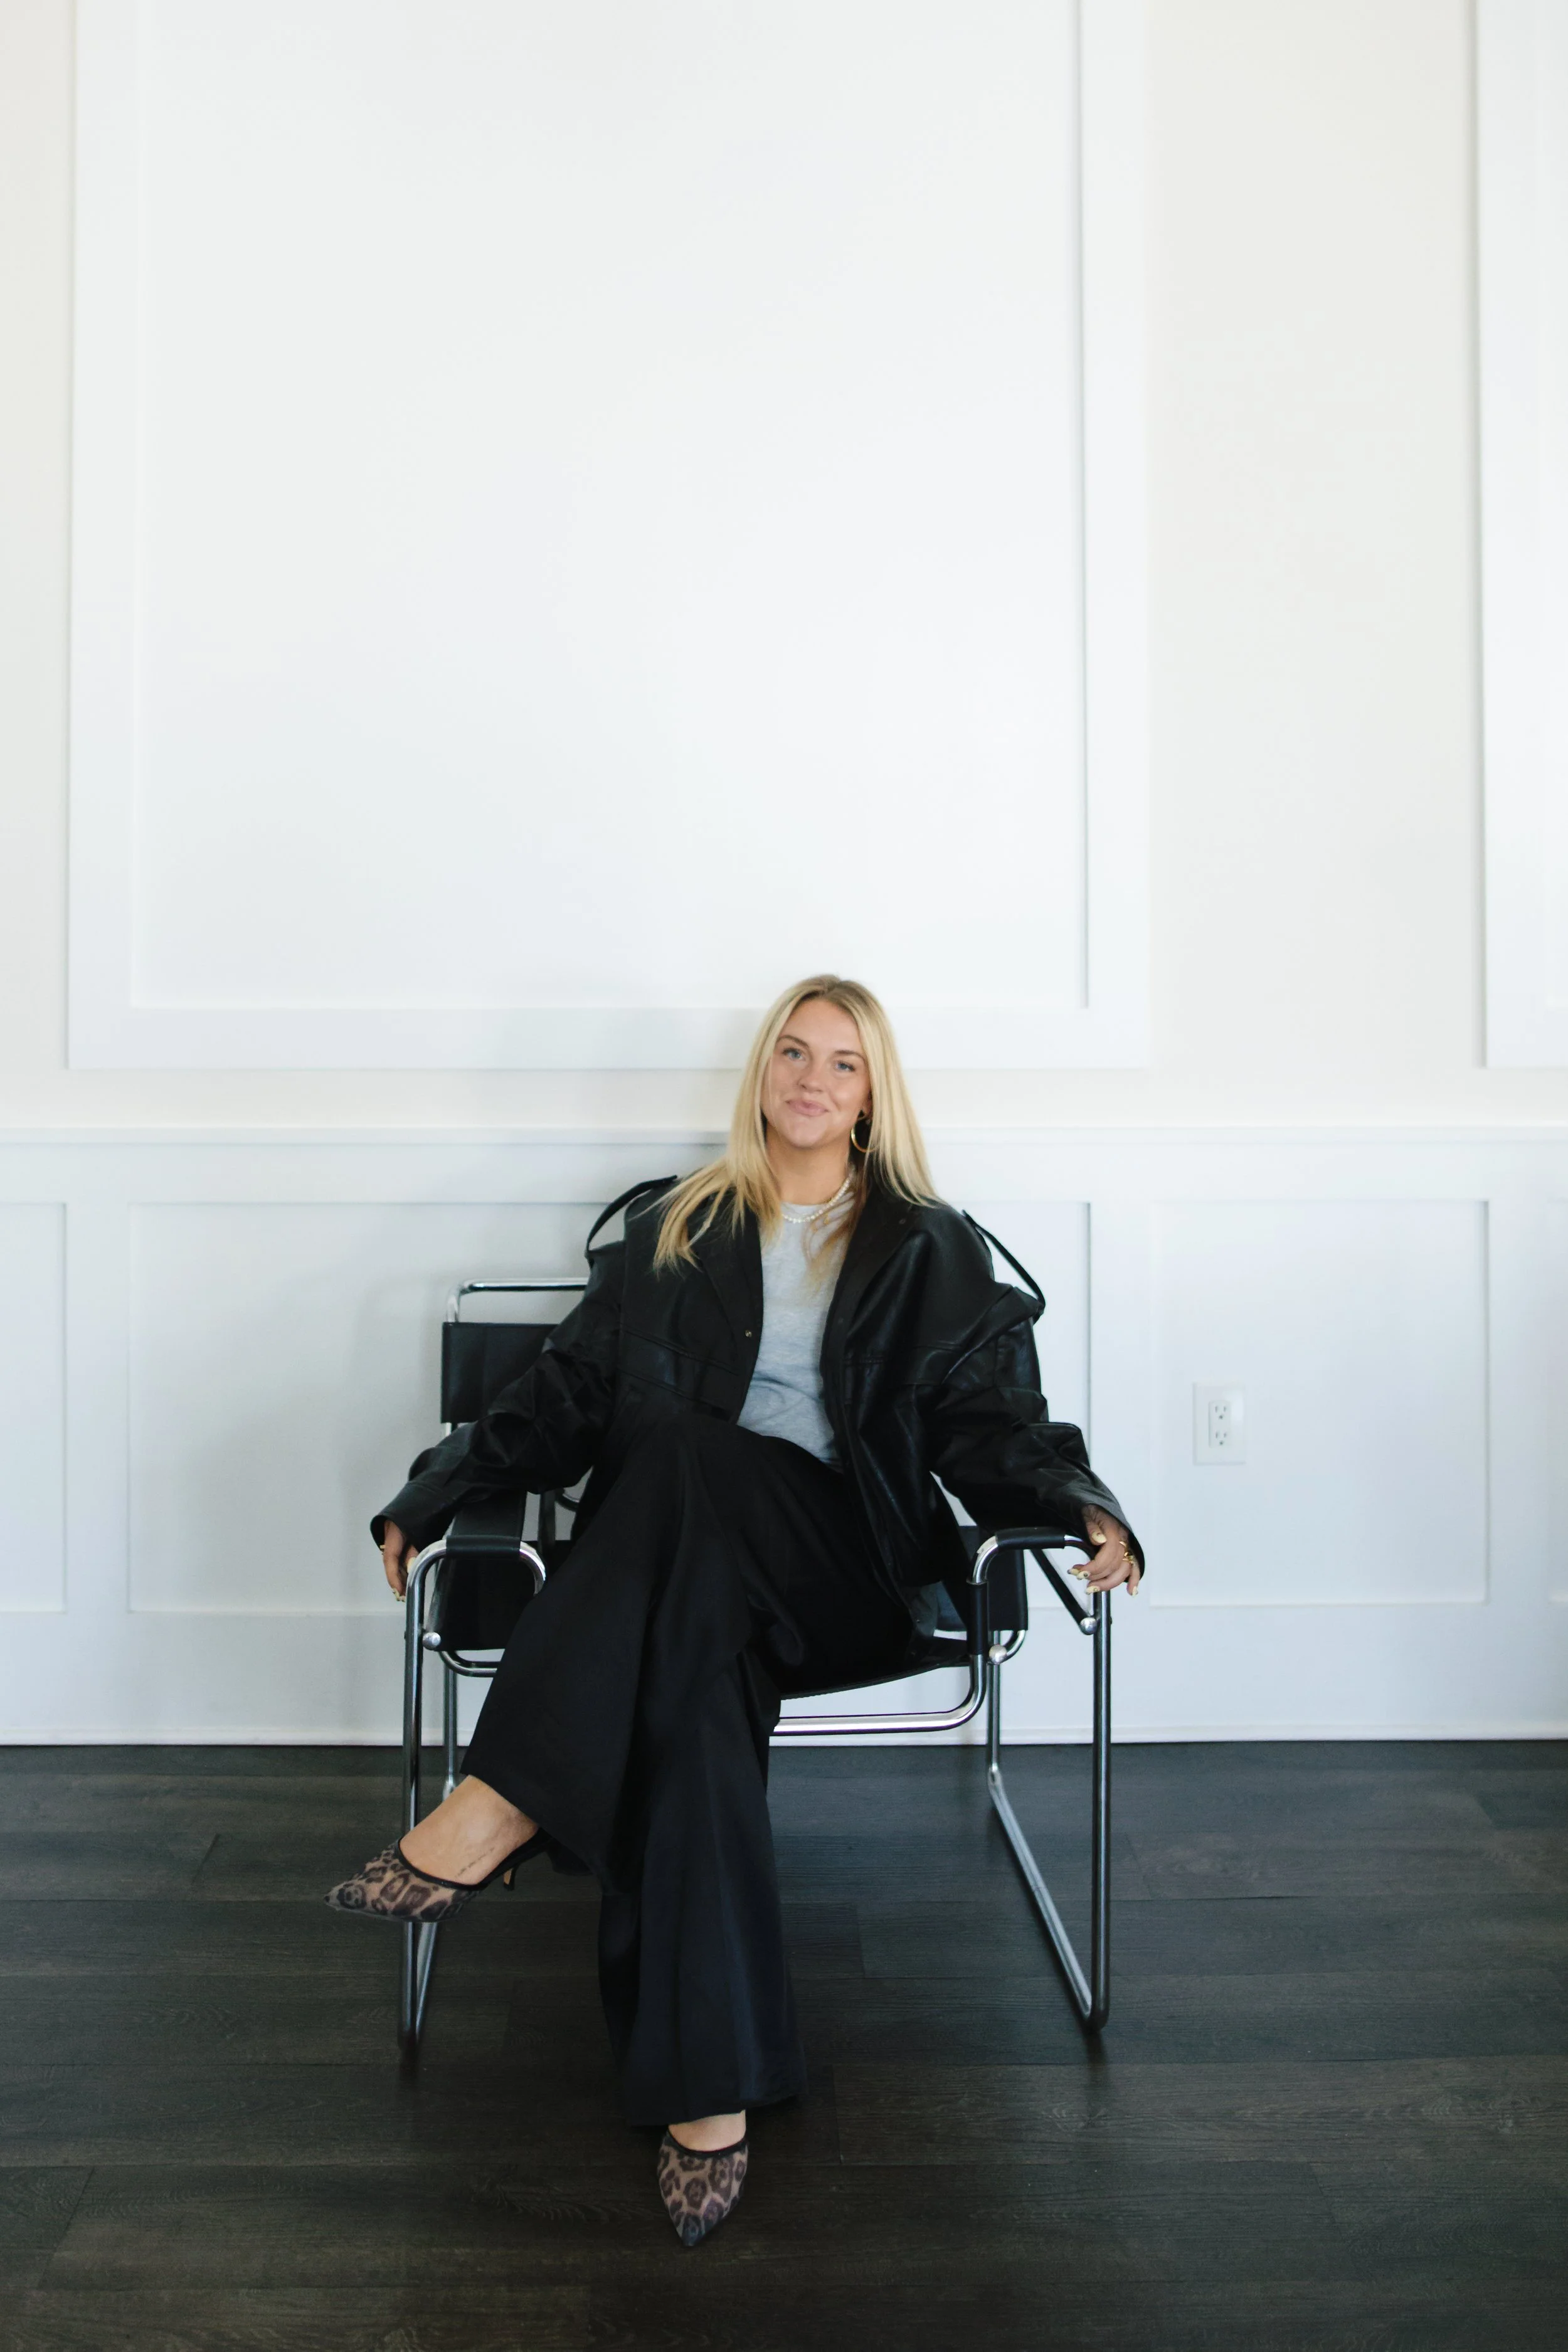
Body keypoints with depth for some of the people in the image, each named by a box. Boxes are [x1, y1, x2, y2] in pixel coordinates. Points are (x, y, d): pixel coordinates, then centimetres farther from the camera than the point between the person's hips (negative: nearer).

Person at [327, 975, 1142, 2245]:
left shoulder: (931, 1252, 16)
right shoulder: (672, 1230, 19)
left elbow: (991, 1425, 7)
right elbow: (568, 1395, 14)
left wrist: (1085, 1508, -12)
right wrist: (440, 1488, 2)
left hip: (850, 1569, -2)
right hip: (679, 1558, 2)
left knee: (690, 1450, -33)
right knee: (691, 1683, -33)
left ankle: (504, 1806, -36)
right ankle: (710, 2088, -30)